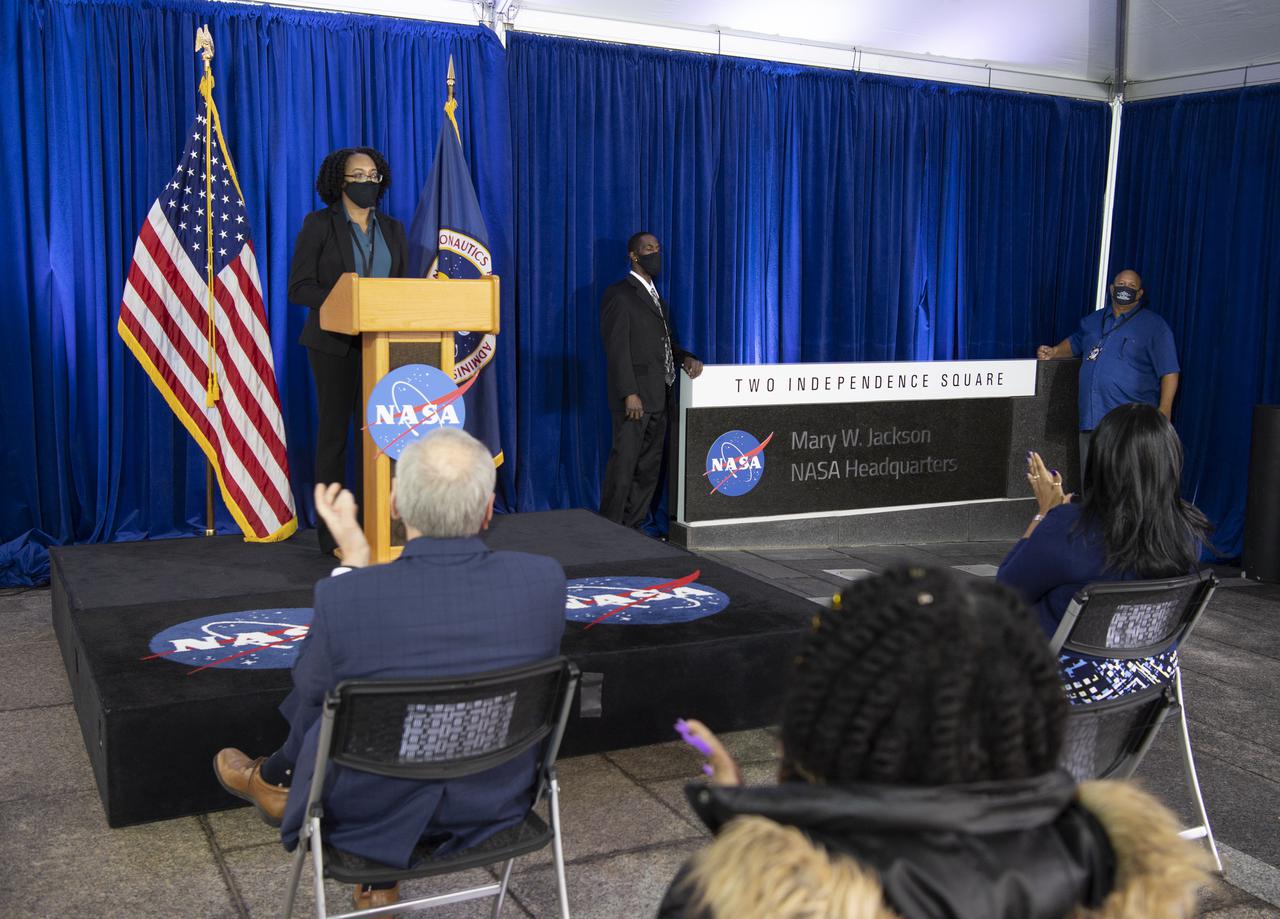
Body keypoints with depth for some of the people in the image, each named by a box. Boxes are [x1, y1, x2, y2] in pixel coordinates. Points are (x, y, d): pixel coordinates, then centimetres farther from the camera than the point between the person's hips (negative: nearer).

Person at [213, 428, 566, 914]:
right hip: (499, 804, 3)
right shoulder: (545, 580, -20)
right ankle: (380, 885, 40)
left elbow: (311, 690, -5)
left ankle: (274, 781, 54)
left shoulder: (343, 597, -27)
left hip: (373, 817, -2)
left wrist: (354, 560, 2)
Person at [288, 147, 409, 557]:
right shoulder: (319, 224, -1)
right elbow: (298, 288, -7)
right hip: (335, 344, -4)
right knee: (334, 433, 0)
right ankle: (332, 534, 7)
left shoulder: (392, 229, 13)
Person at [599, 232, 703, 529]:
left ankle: (633, 528, 17)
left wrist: (685, 358, 3)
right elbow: (617, 348, -14)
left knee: (649, 468, 10)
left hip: (659, 397, 8)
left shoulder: (657, 298, 21)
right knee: (623, 466, -7)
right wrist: (629, 393, -21)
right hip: (635, 397, -8)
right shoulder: (619, 295, -6)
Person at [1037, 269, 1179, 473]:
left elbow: (1169, 372, -2)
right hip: (1091, 419, 5)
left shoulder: (1154, 326, 2)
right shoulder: (1093, 320, 19)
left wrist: (1164, 411, -12)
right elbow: (1075, 343, 37)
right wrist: (1054, 352, 15)